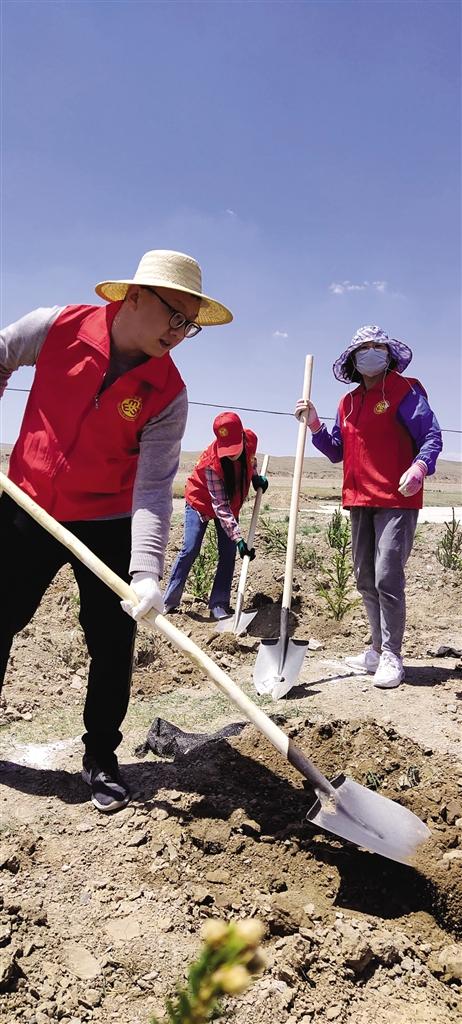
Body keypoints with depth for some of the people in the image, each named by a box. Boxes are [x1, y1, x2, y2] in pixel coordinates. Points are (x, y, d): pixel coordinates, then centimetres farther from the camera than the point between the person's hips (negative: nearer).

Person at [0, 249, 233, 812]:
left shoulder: (166, 394, -16)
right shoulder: (57, 327, -13)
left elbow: (153, 487, -21)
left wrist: (146, 570, -34)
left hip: (107, 526, -1)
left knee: (113, 644, 0)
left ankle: (100, 759, 21)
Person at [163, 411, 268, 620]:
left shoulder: (251, 440, -23)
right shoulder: (212, 464, -37)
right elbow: (220, 507, -36)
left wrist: (256, 477, -10)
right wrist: (238, 539, -40)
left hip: (231, 503, 5)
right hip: (201, 502, -5)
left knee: (228, 553, -4)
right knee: (190, 551, -10)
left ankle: (219, 605, 2)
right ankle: (169, 602, 2)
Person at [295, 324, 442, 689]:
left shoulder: (405, 391, -3)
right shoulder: (348, 402, 16)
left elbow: (432, 436, -8)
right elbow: (337, 452, 18)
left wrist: (420, 467, -26)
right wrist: (315, 425, 4)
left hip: (397, 500, -7)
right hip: (360, 501, 7)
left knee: (387, 578, -11)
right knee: (366, 580, 11)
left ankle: (391, 656, 2)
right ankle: (379, 649, 24)